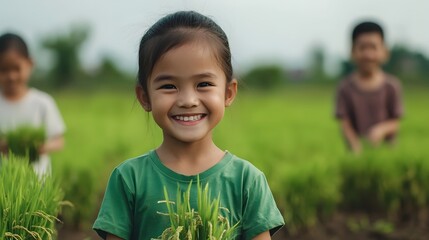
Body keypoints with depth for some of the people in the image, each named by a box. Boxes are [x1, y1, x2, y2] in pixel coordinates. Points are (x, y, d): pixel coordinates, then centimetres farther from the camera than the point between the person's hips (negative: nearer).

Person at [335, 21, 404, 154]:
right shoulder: (345, 87, -3)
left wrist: (383, 129, -22)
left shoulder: (391, 86, -2)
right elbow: (345, 123, -6)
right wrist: (357, 147, -20)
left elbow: (396, 122, 0)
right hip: (358, 149, 0)